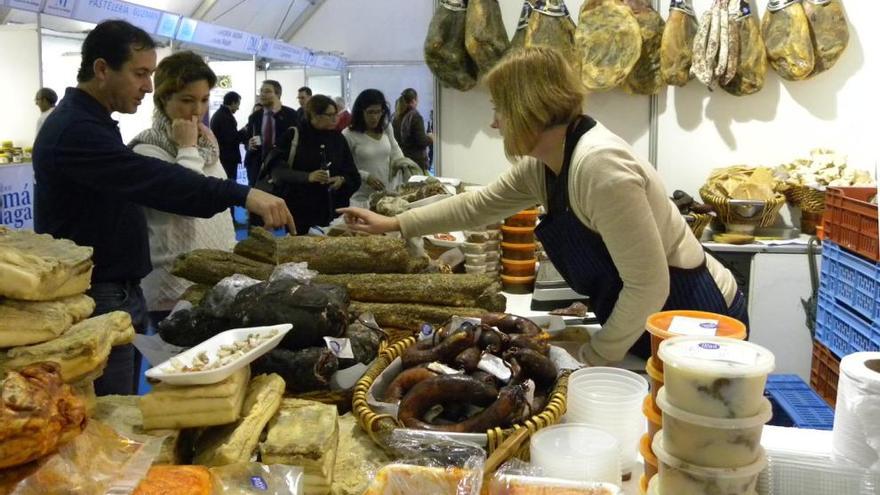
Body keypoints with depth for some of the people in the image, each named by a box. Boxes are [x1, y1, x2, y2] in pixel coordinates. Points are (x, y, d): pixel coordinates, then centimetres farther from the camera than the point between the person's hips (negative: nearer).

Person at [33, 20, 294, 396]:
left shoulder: (87, 122, 16)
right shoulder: (76, 130, -19)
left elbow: (136, 182, 23)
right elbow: (154, 182, -33)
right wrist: (243, 195, -40)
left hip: (116, 293, 10)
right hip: (95, 301, -10)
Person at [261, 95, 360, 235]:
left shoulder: (337, 138, 10)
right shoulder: (293, 136, -2)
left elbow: (353, 176, 12)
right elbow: (277, 170, -11)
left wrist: (342, 180, -10)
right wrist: (307, 177, -23)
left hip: (332, 211, 3)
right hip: (300, 211, -3)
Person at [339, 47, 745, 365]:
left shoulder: (598, 164, -28)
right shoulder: (542, 165, 0)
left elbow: (647, 285, -28)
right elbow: (480, 205, 17)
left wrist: (594, 358, -16)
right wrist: (394, 224, 19)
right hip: (655, 324, 9)